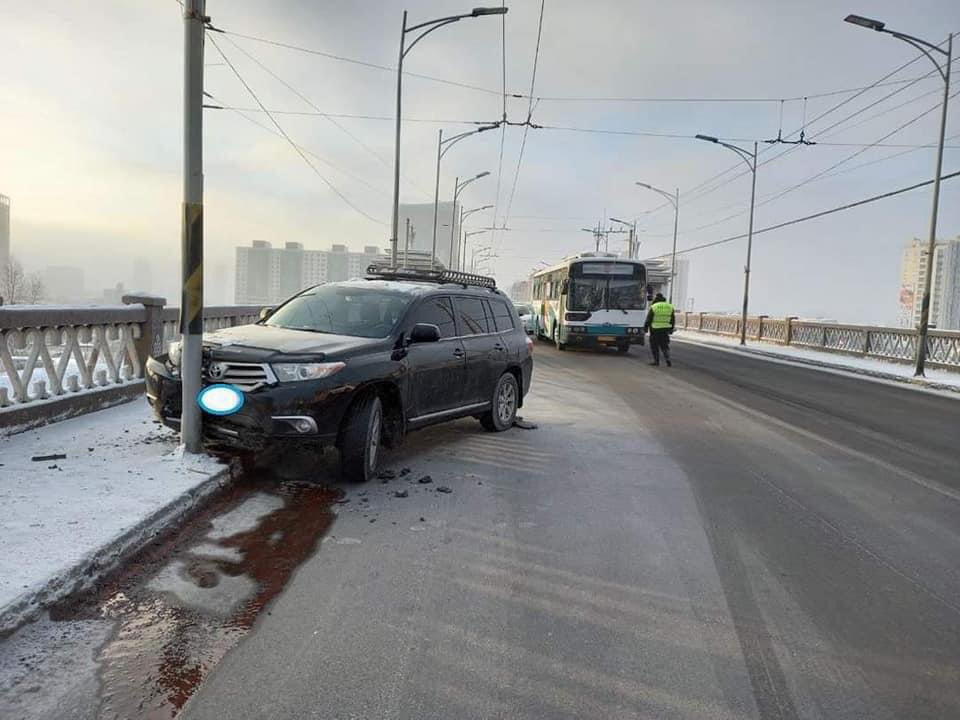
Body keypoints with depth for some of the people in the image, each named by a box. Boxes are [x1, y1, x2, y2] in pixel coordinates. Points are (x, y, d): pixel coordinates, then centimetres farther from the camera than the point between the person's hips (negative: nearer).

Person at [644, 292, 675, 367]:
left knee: (654, 346, 5)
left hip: (655, 330, -4)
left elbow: (648, 319, -6)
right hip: (665, 330, 4)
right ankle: (667, 359, -6)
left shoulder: (653, 307, -7)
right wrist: (671, 329, 19)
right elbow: (673, 319, 11)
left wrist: (645, 327, 4)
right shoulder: (670, 307, 6)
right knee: (665, 346, 11)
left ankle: (656, 361, 5)